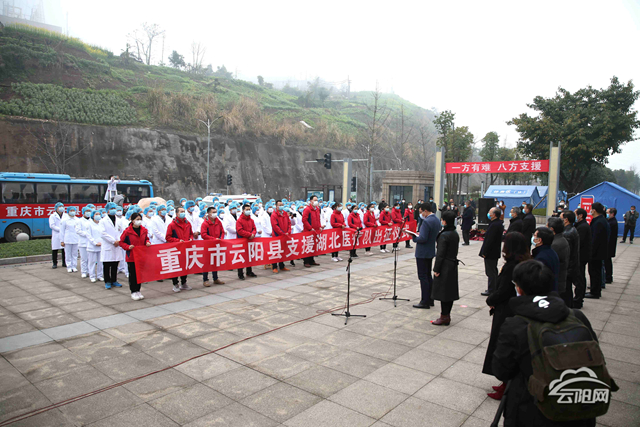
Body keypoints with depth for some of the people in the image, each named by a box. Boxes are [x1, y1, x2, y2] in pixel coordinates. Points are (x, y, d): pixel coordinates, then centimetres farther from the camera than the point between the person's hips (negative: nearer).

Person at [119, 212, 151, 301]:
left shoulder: (144, 230, 3)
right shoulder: (127, 231, -11)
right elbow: (121, 242, -4)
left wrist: (147, 242, -3)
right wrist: (128, 247, -19)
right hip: (131, 257, -4)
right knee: (133, 274, 4)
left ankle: (138, 291, 24)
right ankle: (133, 292, 15)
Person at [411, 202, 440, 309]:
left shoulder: (426, 222, -21)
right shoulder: (436, 220, 9)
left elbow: (422, 239, -25)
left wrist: (414, 237, -8)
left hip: (423, 253, -10)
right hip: (431, 252, 10)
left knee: (423, 277, -2)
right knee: (428, 276, 18)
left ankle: (425, 302, 3)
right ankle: (430, 299, 25)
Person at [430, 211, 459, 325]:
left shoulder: (444, 235, -19)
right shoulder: (455, 234, 7)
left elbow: (440, 254, -19)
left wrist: (436, 269, -14)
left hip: (444, 266, -9)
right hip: (453, 265, 9)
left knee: (443, 291, -1)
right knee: (450, 290, 13)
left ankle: (444, 317, 5)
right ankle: (447, 315, 22)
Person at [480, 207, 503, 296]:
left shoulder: (494, 225, -24)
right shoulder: (500, 223, 8)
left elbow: (489, 240, -24)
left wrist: (484, 252, -19)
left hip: (490, 253, -10)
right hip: (495, 252, 10)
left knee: (490, 272, -1)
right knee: (494, 271, 20)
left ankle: (491, 290, 6)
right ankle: (495, 288, 31)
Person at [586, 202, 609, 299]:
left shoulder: (598, 222, -22)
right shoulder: (603, 220, 11)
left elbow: (595, 239, -23)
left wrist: (591, 252, -19)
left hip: (596, 252, -10)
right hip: (600, 252, 10)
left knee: (594, 272, -2)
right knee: (597, 272, 17)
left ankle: (594, 293, 6)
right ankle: (596, 291, 26)